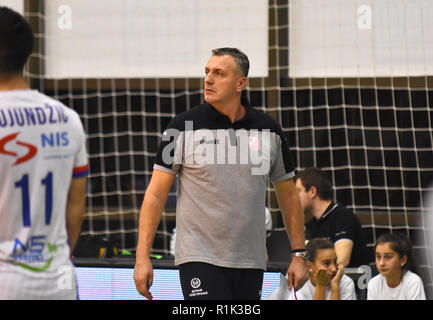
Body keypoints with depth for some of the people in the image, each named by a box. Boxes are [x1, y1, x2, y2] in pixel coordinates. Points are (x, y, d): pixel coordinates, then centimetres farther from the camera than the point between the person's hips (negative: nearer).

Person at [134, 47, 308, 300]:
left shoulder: (269, 130, 5)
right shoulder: (184, 126, -2)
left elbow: (288, 195, 13)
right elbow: (156, 194, -2)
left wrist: (299, 254, 8)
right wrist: (142, 257, -9)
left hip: (250, 263, 3)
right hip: (199, 259, -3)